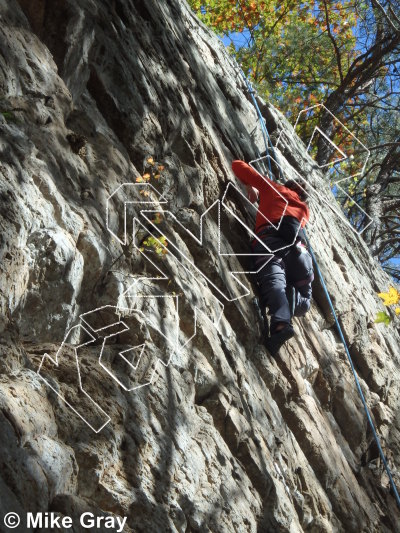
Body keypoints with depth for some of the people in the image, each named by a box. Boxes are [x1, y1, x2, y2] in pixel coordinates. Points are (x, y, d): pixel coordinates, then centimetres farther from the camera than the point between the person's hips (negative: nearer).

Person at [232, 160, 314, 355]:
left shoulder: (273, 188, 32)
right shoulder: (305, 209, 39)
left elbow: (238, 165, 36)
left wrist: (250, 186, 52)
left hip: (269, 235, -3)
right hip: (298, 244, 3)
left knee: (273, 281, -27)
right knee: (302, 303, 6)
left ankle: (281, 323, -56)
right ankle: (288, 295, -30)